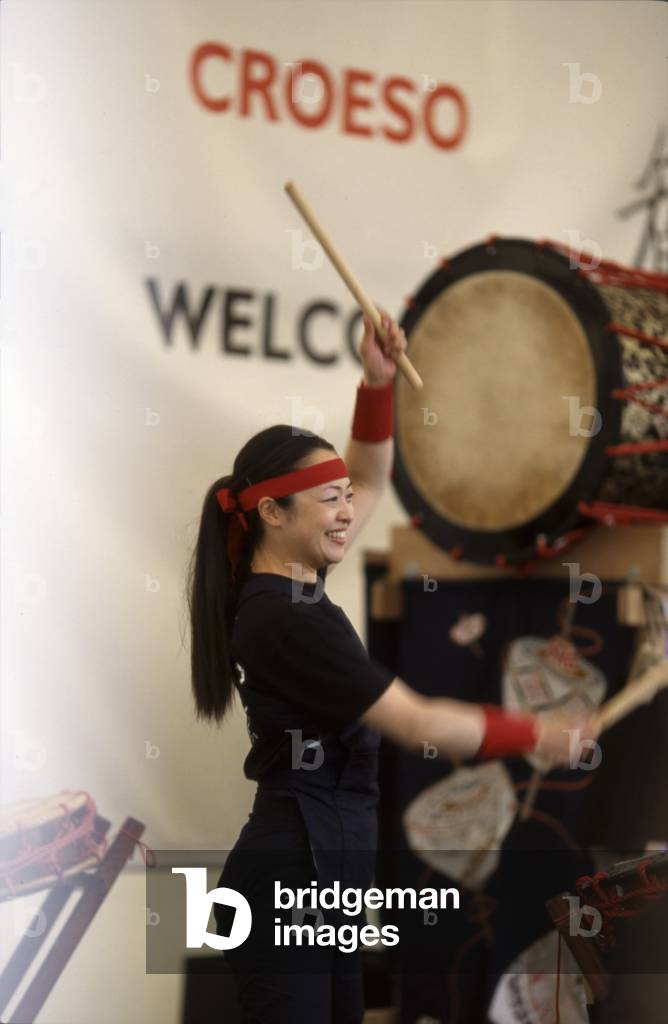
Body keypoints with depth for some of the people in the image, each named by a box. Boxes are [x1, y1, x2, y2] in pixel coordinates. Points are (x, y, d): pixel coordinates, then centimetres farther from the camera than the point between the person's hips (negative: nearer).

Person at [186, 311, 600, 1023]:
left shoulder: (284, 586, 9)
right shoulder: (288, 620, -20)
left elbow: (371, 480, 20)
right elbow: (418, 725, -19)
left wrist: (377, 380, 7)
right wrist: (536, 736, -9)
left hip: (322, 867, 10)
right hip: (289, 875, -10)